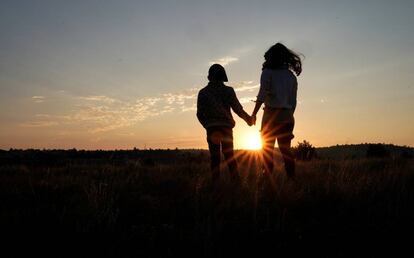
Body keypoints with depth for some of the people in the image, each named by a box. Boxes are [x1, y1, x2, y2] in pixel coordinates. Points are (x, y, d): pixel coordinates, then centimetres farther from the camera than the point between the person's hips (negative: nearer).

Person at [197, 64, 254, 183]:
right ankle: (235, 178, 4)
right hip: (226, 127, 0)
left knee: (214, 156, 4)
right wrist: (248, 118, 12)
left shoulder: (202, 92, 5)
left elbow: (200, 114, 4)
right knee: (229, 155, 9)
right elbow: (238, 109, -5)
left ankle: (215, 180, -2)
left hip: (211, 128, 0)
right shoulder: (228, 91, 0)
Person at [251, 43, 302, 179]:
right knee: (286, 150, 10)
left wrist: (254, 113, -10)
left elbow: (262, 94, -12)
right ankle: (292, 178, 8)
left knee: (267, 149, 0)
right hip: (287, 116, 5)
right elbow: (293, 101, 12)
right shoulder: (291, 76, 13)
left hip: (271, 114, -4)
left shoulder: (268, 72, -1)